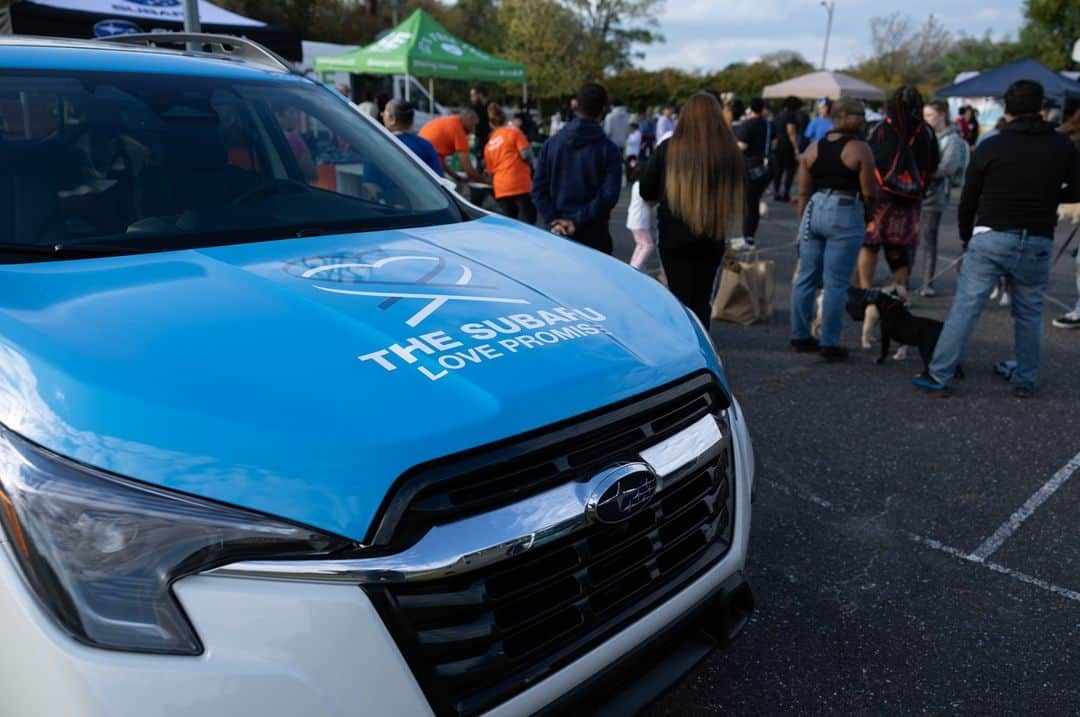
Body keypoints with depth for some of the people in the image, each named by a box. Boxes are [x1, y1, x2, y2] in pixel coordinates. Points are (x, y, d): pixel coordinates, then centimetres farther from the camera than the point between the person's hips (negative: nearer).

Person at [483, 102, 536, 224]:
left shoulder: (488, 144, 17)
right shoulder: (513, 132, 1)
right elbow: (526, 155, -10)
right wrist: (529, 147, 12)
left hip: (500, 189, 5)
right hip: (520, 185, -5)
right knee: (527, 222, -5)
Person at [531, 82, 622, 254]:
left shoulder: (552, 143, 3)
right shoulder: (608, 149, -6)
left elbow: (538, 189, -1)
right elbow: (609, 195, -15)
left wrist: (552, 221, -5)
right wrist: (578, 220, -13)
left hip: (558, 234, 3)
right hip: (593, 234, -3)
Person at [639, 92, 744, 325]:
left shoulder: (669, 148, -10)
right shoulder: (730, 152, -6)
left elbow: (646, 192, -3)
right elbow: (735, 197, 6)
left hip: (674, 237, -2)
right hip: (712, 239, 2)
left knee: (680, 299, 9)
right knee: (702, 301, 15)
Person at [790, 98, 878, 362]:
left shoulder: (813, 148, 9)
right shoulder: (860, 148, -7)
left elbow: (804, 193, 10)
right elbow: (869, 193, -6)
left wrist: (803, 224, 18)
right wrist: (868, 214, 13)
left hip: (814, 210, 6)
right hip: (845, 213, -6)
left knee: (806, 277, 12)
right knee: (836, 284, -1)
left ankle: (800, 336, 20)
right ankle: (830, 344, 4)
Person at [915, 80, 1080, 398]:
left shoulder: (990, 147, 0)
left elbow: (968, 200, 4)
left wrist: (966, 236, 18)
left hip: (991, 237, -2)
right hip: (1038, 243, 2)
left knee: (965, 307, -2)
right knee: (1029, 313, 13)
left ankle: (939, 376, -4)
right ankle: (1025, 381, 20)